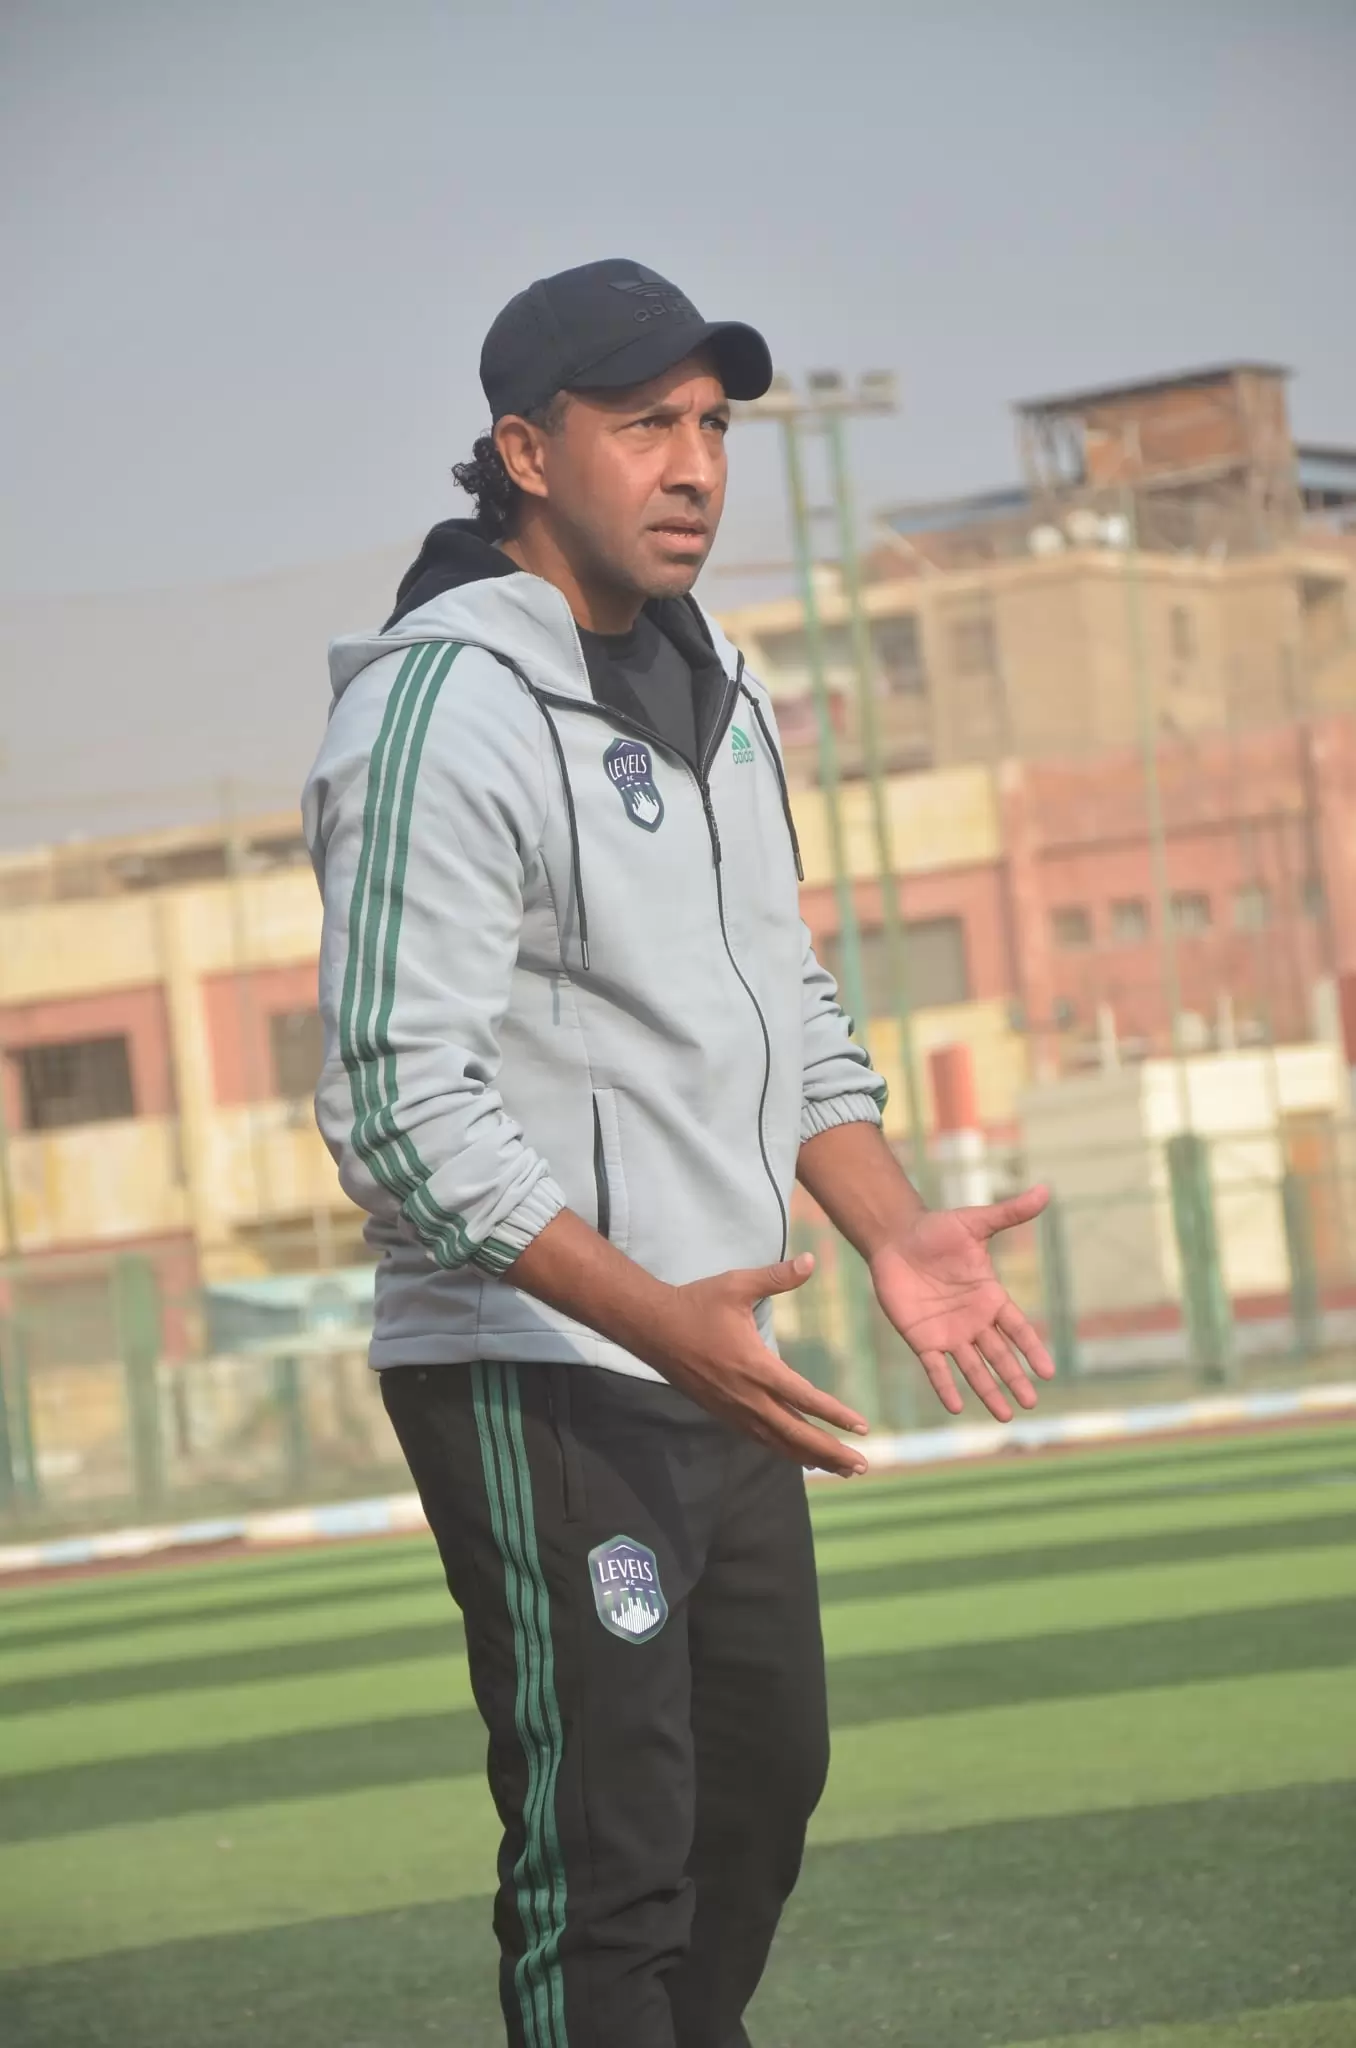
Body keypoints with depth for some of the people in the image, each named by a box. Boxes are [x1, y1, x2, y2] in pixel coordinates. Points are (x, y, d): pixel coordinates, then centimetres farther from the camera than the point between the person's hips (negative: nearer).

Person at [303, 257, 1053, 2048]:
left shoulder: (714, 689, 13)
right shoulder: (444, 707, -17)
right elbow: (401, 1099, -23)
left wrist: (891, 1231, 5)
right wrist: (656, 1315, -30)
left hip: (708, 1362, 9)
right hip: (537, 1380, -9)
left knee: (763, 1778, 18)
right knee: (612, 1849, -10)